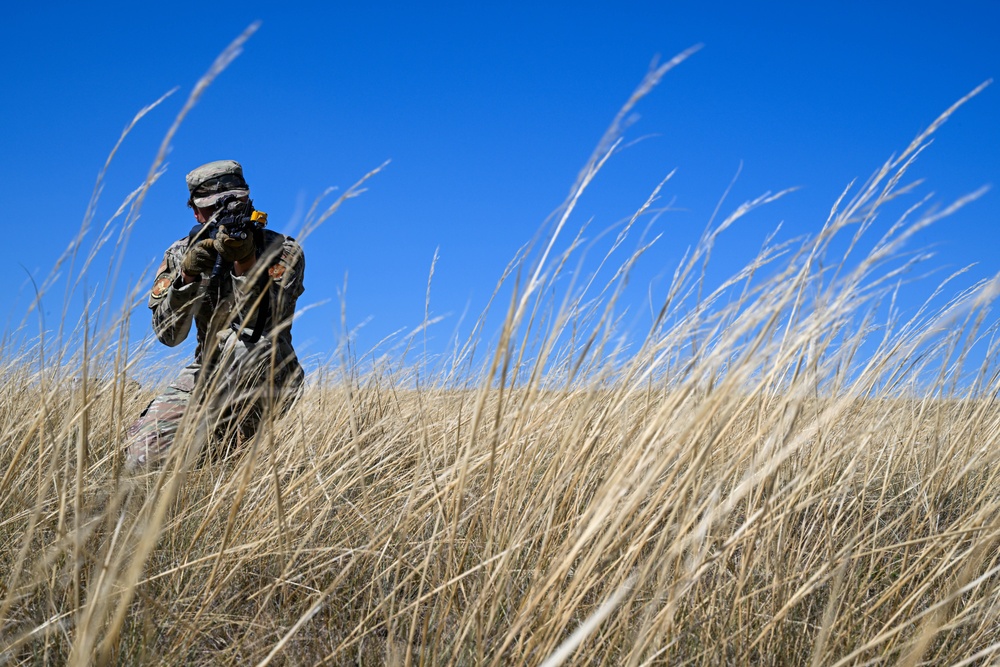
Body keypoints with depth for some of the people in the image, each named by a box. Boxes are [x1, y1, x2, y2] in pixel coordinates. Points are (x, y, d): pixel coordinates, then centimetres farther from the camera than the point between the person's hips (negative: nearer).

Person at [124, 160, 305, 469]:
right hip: (206, 374, 4)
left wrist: (245, 262, -37)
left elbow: (266, 325, -24)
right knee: (143, 457, -14)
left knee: (246, 342, -39)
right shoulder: (180, 254, 1)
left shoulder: (283, 252, -9)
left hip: (267, 377, -3)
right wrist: (187, 276, -25)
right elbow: (168, 334, -9)